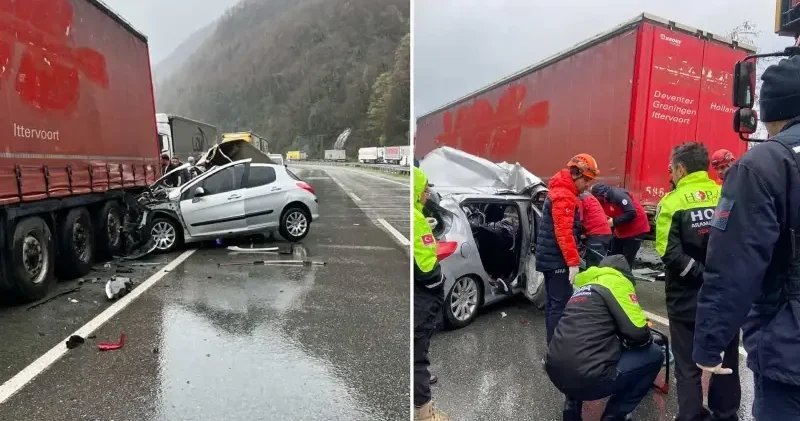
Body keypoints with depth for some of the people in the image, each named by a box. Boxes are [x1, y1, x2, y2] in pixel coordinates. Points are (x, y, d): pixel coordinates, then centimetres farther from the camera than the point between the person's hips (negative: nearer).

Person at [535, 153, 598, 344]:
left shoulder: (561, 191, 18)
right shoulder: (564, 196, -15)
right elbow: (564, 232, -23)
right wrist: (573, 261, -24)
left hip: (550, 257, 10)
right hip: (557, 260, -10)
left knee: (553, 302, 15)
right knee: (561, 304, -7)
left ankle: (553, 343, 24)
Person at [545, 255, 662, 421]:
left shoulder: (583, 286, 22)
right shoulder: (616, 281, 1)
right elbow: (637, 333, -5)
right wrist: (647, 338, 16)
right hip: (586, 377, -8)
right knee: (654, 355, 12)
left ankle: (572, 407, 25)